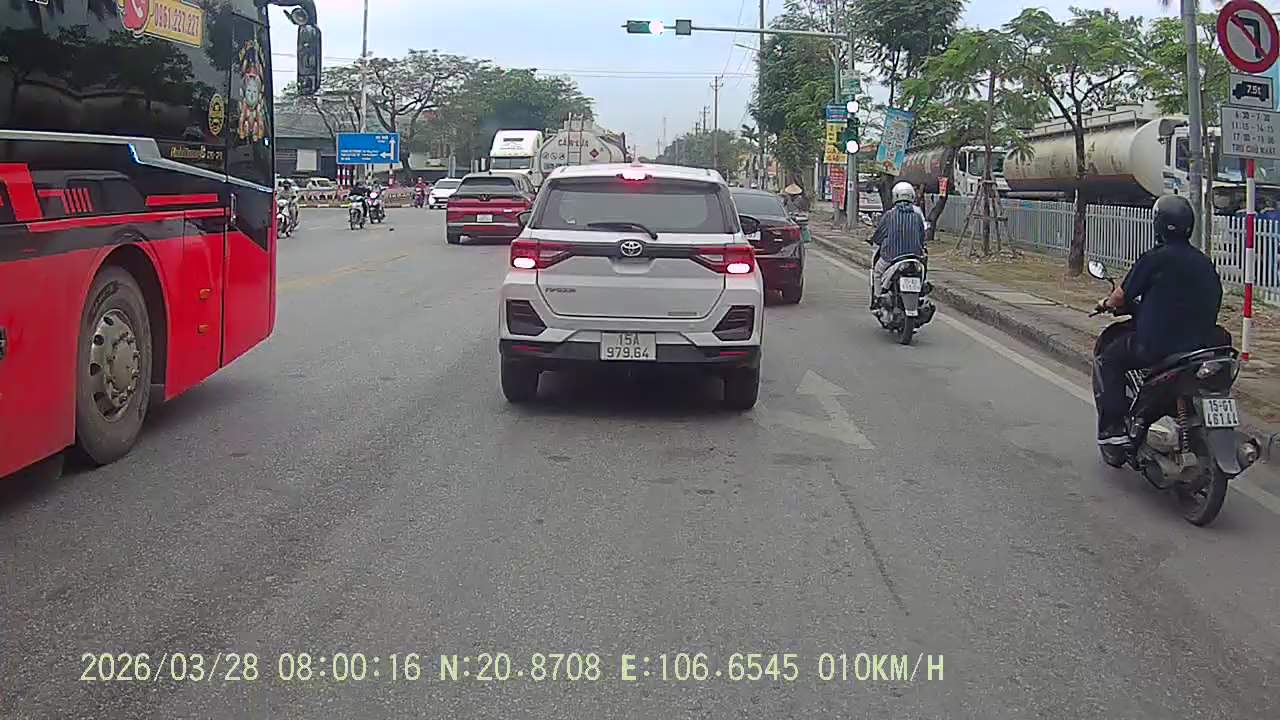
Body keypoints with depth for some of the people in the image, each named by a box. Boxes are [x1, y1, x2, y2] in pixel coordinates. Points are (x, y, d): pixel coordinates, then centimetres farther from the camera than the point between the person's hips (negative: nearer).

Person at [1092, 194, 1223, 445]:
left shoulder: (1154, 259, -10)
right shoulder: (1204, 262, 9)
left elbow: (1121, 296, -4)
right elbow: (1213, 300, 19)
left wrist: (1107, 302, 20)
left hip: (1156, 346, -6)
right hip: (1203, 342, 6)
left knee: (1105, 362, 11)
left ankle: (1113, 426, -1)